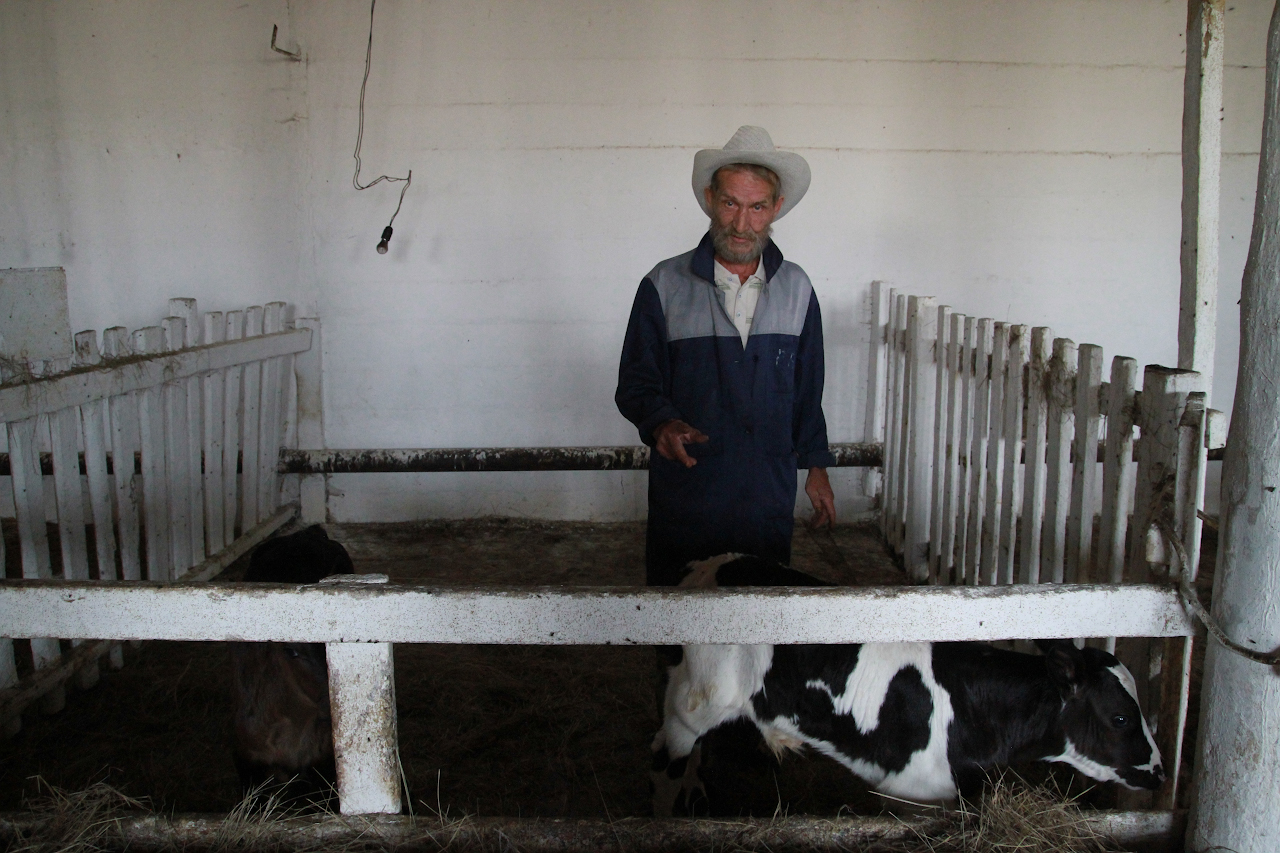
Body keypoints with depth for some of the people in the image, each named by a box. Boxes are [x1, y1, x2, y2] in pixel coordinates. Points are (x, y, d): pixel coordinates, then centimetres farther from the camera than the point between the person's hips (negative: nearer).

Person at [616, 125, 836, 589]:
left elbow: (808, 389, 13)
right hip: (684, 494, -2)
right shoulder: (664, 286, -3)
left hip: (770, 497, 2)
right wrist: (662, 423, -22)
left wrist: (816, 467, 14)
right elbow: (635, 382, -3)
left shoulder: (796, 288, 6)